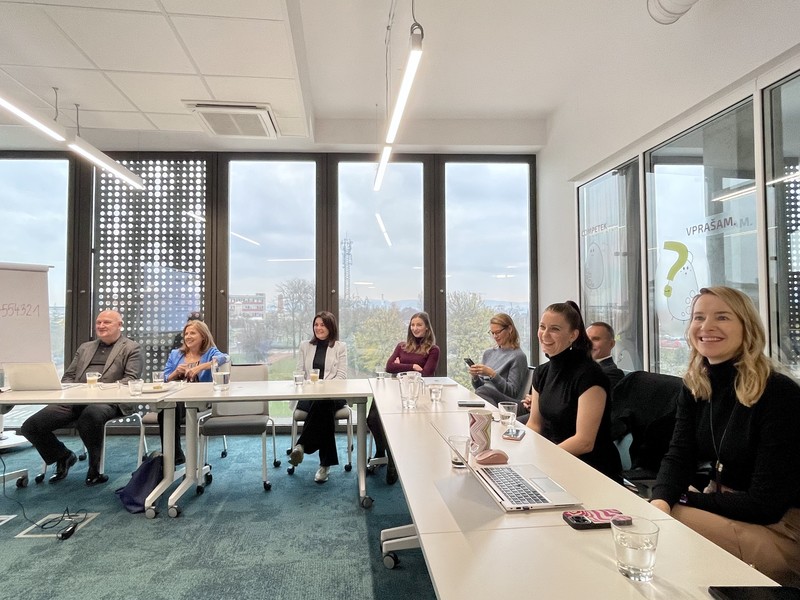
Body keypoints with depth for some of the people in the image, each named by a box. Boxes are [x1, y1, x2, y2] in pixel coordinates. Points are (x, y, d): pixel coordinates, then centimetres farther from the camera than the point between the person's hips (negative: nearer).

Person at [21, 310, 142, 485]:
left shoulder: (131, 348, 9)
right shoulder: (85, 348, 28)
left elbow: (132, 378, -3)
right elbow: (67, 376, 25)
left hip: (108, 401, -6)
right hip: (74, 401, 6)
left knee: (91, 414, -41)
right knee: (30, 426, -11)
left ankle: (94, 468, -16)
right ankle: (64, 456, 17)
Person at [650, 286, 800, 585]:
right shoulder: (694, 387, 0)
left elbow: (766, 502, -21)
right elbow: (679, 455, -8)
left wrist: (683, 498, -18)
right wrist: (660, 502, -28)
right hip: (721, 506, 6)